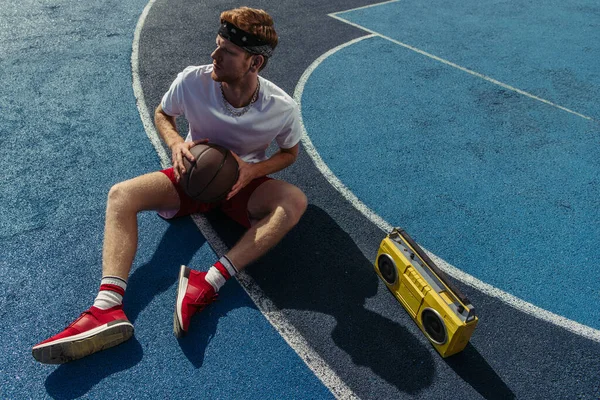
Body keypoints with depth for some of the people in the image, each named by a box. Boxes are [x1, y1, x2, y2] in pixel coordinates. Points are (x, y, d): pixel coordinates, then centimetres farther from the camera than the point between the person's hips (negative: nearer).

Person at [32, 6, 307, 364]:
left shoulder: (283, 108, -21)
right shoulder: (192, 81, -18)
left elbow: (290, 152, -2)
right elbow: (162, 114, 3)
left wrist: (252, 170, -22)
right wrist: (176, 143, -20)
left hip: (244, 182, -1)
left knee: (295, 201, -33)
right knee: (121, 195, -21)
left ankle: (210, 284, -40)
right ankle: (108, 309, -35)